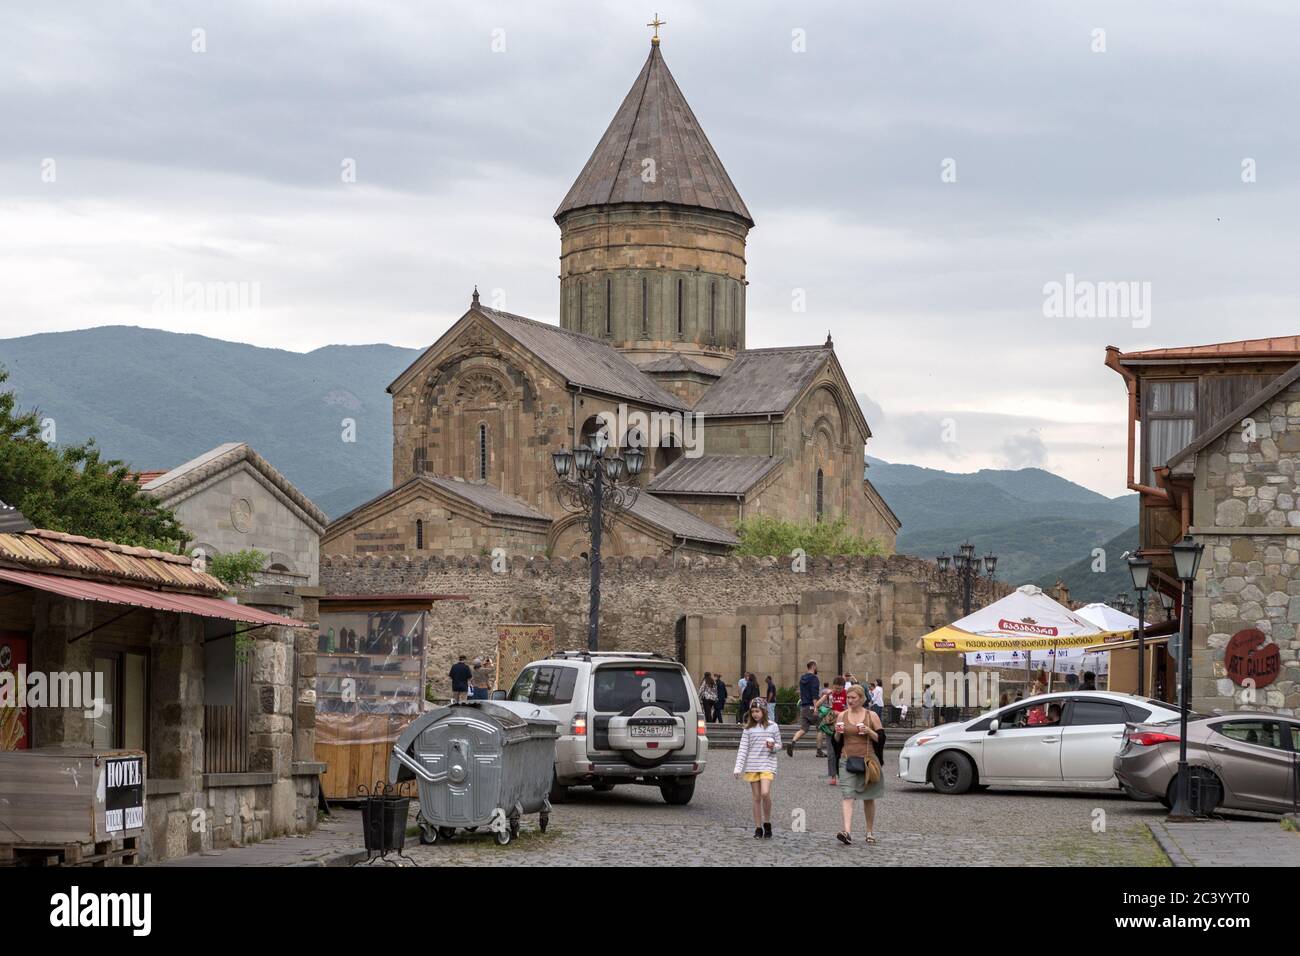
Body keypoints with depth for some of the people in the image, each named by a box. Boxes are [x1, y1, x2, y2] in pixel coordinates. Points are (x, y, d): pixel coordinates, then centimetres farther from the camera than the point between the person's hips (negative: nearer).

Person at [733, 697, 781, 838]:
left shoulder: (773, 726, 2)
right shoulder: (748, 728, 4)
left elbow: (779, 745, 11)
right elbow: (743, 748, 3)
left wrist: (773, 747, -13)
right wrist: (738, 768, -5)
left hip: (767, 765, -2)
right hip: (751, 767, 2)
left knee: (765, 793, -19)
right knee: (756, 798, 3)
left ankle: (767, 823, 0)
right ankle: (758, 828, 9)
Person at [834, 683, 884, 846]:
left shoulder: (871, 716, 1)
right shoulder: (842, 716, 8)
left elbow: (881, 738, 1)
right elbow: (836, 741, 14)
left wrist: (869, 731, -15)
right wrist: (838, 733, -7)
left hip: (868, 762, -1)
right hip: (848, 761, 1)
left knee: (868, 799, 11)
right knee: (846, 797, -16)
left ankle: (870, 832, 26)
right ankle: (847, 832, -27)